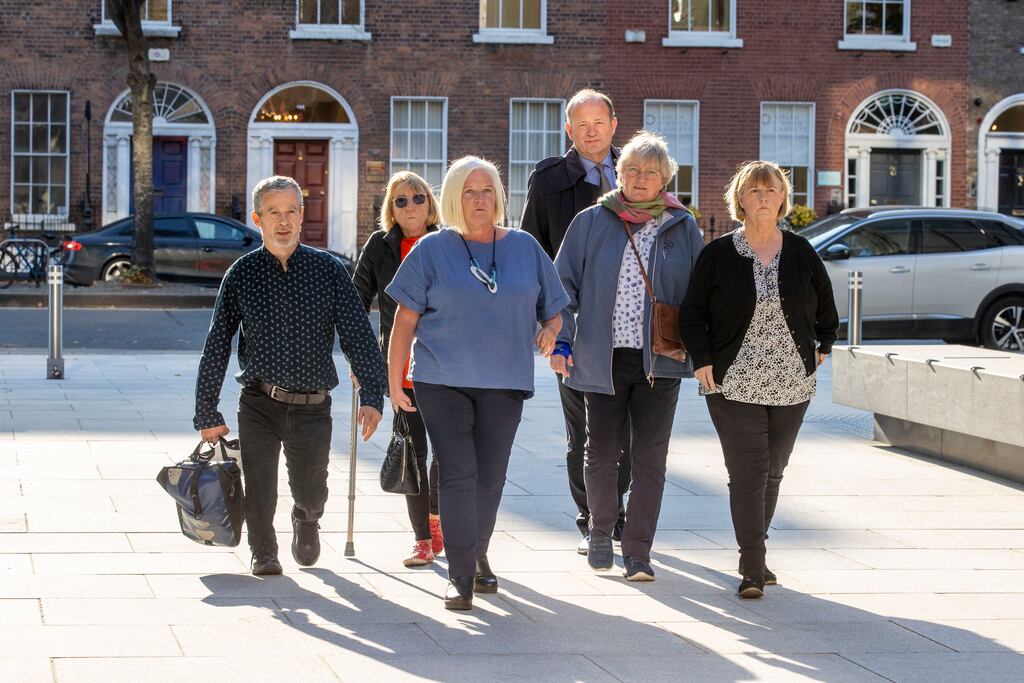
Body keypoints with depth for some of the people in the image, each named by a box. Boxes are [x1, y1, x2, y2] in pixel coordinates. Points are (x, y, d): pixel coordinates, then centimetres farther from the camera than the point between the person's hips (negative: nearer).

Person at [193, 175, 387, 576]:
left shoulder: (328, 270, -1)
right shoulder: (242, 274, 0)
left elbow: (358, 334, -2)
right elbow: (217, 346, 4)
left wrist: (371, 396, -14)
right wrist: (208, 414, 2)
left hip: (312, 407, 0)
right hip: (258, 404, 0)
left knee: (310, 493, 9)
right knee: (259, 487, -3)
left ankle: (306, 521, 45)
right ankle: (263, 553, 24)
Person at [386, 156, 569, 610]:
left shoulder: (525, 248, 8)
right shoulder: (433, 250, 2)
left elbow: (553, 310, 15)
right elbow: (405, 321, 3)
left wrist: (550, 330, -8)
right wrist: (394, 382, -1)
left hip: (504, 384, 2)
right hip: (442, 381, -2)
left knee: (490, 478, 8)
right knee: (457, 476, -9)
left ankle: (477, 556, 30)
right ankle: (460, 575, -3)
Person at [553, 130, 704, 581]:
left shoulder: (682, 228, 6)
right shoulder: (592, 223, 4)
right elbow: (564, 284, 6)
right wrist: (560, 340, -2)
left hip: (660, 360, 0)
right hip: (602, 357, 0)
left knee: (650, 460, -1)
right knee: (601, 455, 3)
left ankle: (637, 554, 7)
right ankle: (601, 532, 28)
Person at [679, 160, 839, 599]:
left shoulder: (801, 254, 5)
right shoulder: (719, 255, -1)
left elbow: (826, 307, 20)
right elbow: (691, 314, 3)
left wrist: (822, 348, 12)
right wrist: (703, 361, -7)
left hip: (792, 385, 3)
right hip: (734, 384, -3)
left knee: (772, 473, 9)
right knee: (747, 473, -10)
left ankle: (753, 556, 24)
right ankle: (753, 569, -10)